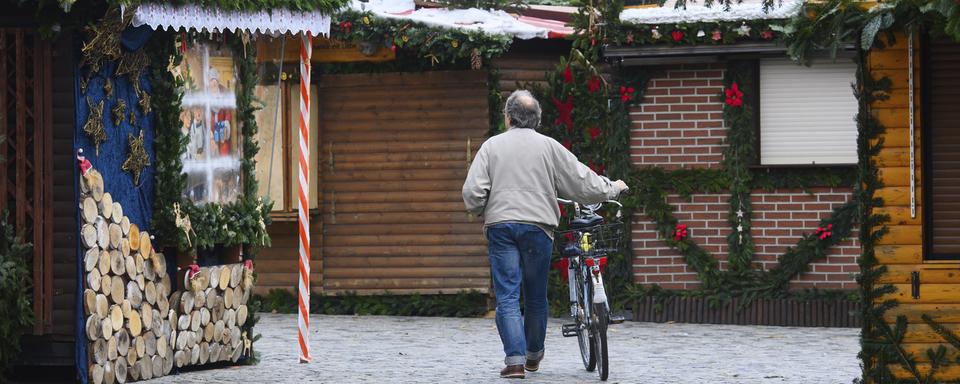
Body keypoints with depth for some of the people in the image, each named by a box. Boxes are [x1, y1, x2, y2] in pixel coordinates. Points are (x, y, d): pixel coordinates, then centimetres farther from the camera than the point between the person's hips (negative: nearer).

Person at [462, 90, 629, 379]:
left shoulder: (492, 146, 4)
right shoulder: (549, 146, 4)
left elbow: (473, 192, -4)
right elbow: (581, 181, 7)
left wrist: (482, 213, 17)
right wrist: (612, 189, 24)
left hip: (500, 225, -1)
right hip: (538, 225, 1)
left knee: (507, 296, -2)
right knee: (536, 295, 15)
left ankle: (515, 360, -14)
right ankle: (533, 355, 29)